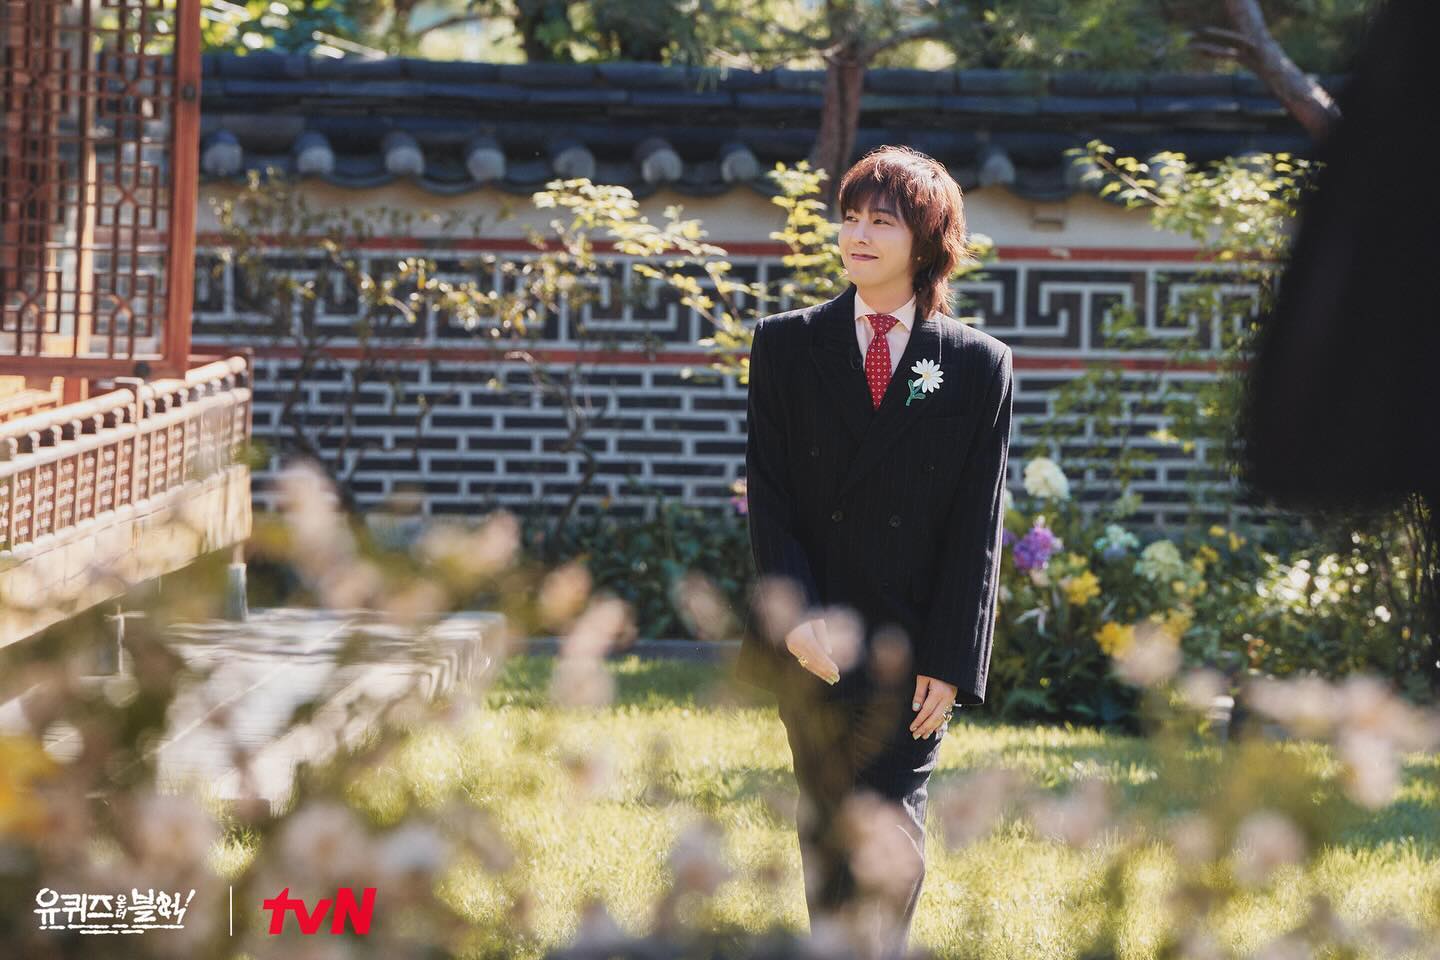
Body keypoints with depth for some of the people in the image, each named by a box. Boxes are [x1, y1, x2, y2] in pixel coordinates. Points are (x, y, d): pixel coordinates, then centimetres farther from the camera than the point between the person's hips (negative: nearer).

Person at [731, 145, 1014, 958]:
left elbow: (977, 527, -1)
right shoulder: (786, 346, 6)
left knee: (891, 839, -7)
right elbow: (768, 496, 1)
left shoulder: (978, 366, 2)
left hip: (912, 651, -2)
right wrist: (797, 615, -12)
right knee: (828, 832, 7)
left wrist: (950, 662, -8)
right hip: (815, 644, 2)